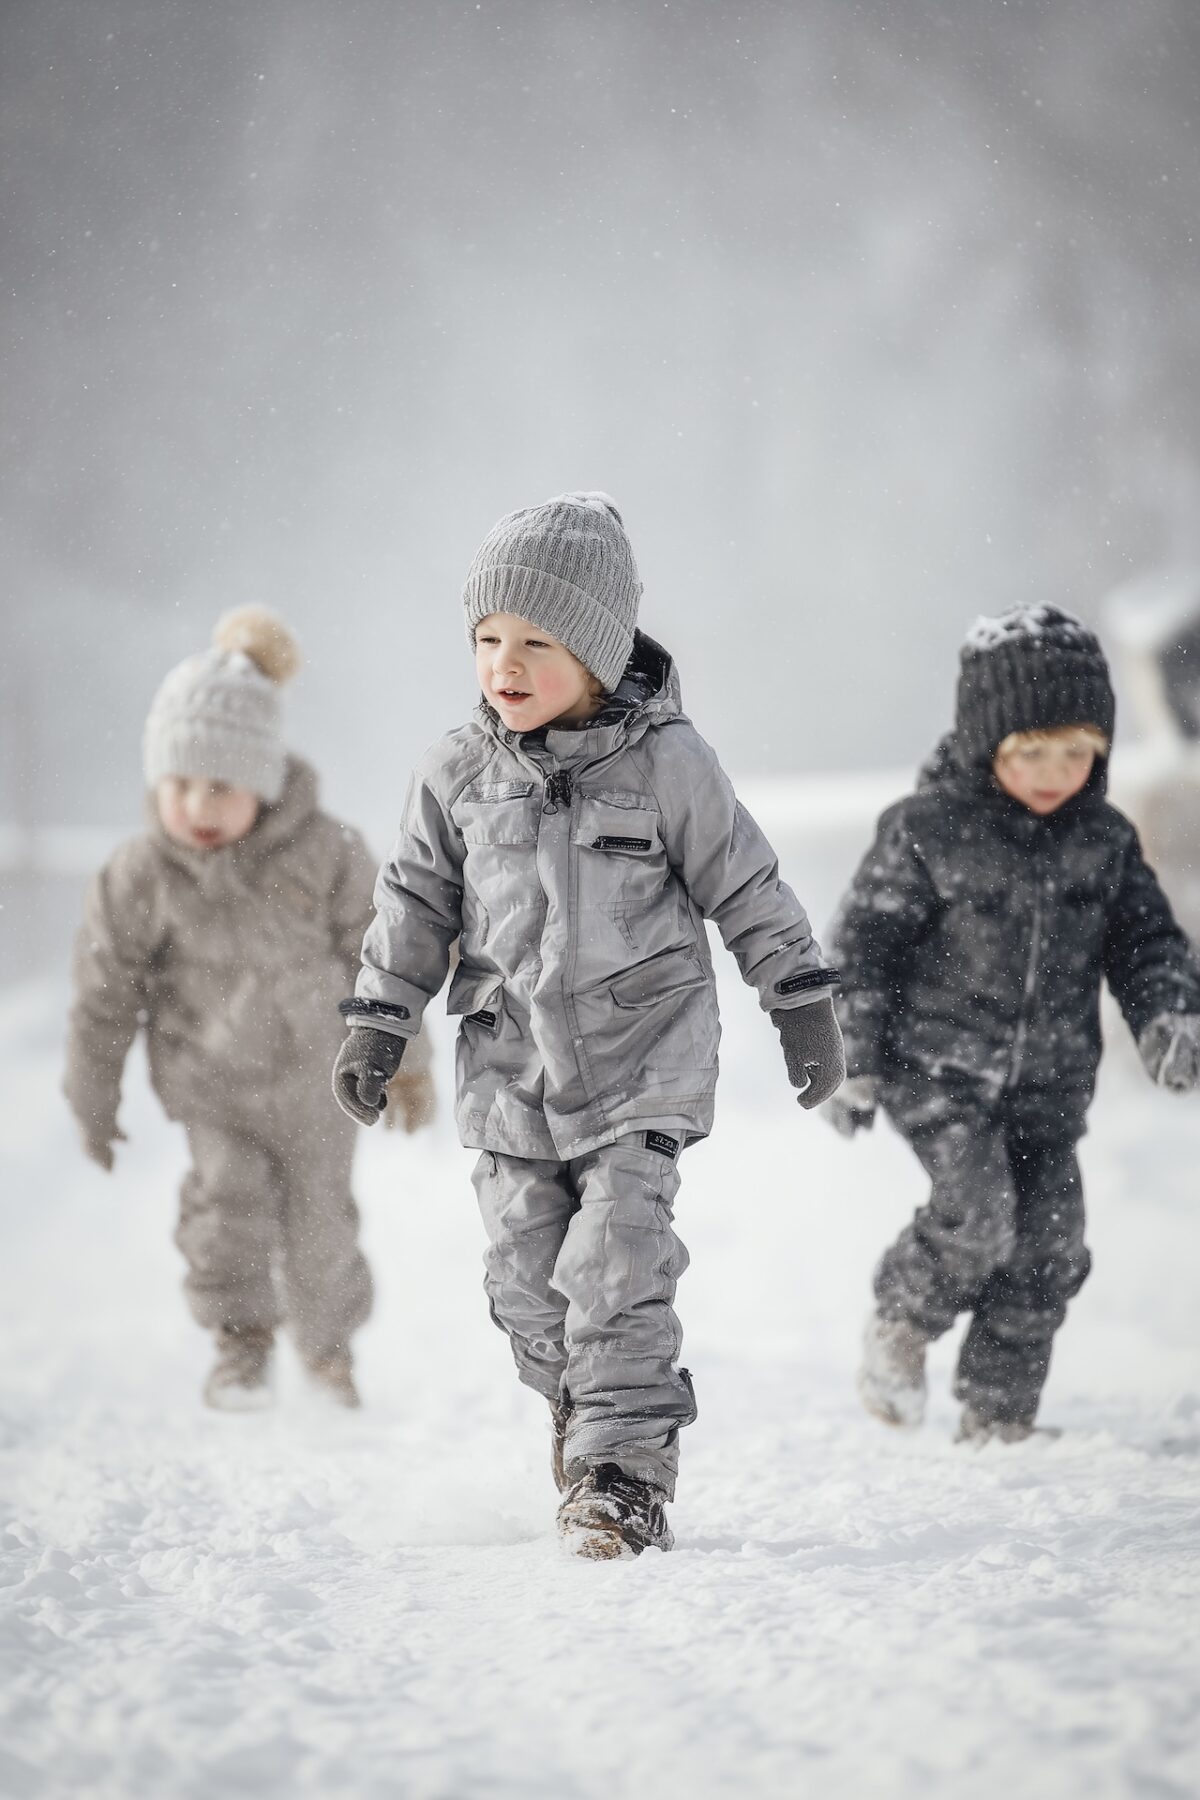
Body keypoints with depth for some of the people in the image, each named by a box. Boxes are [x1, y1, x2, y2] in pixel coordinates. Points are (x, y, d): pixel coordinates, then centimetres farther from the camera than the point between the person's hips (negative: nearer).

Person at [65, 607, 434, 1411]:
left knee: (319, 1228, 9)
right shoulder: (141, 877, -19)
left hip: (314, 1083, 0)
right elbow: (105, 992, -7)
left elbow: (379, 958, -6)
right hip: (212, 1086, 0)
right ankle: (242, 1340, -2)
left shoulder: (326, 853, -20)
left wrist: (408, 1063, 2)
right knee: (227, 1194, -20)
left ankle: (329, 1339, 36)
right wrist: (94, 1103, 1)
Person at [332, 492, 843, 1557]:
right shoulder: (459, 774, 0)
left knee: (618, 1269, -12)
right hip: (512, 1065, 4)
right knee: (528, 1283, 7)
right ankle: (582, 1422, 29)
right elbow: (416, 902, 10)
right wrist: (379, 1023, 7)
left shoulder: (666, 761, -8)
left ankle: (625, 1476, -6)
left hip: (643, 1059, -4)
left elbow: (748, 889, -1)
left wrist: (803, 1007, 3)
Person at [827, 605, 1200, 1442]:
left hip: (1049, 1088, 5)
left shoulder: (1104, 841, 3)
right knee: (977, 1216, -20)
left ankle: (999, 1418, 14)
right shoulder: (927, 831, -10)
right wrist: (857, 1064, -7)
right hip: (941, 1069, -5)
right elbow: (866, 947, -6)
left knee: (1049, 1248, 1)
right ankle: (901, 1325, 9)